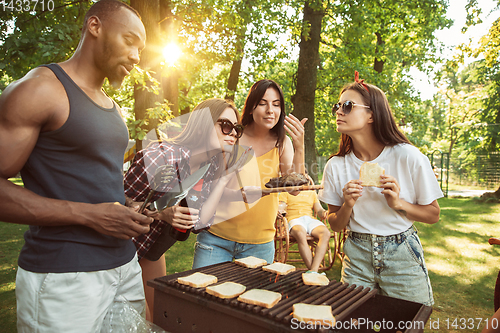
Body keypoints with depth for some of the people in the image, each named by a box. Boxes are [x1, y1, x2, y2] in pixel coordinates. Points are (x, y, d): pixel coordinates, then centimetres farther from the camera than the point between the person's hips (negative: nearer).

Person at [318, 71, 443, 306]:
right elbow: (335, 225, 0)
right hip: (357, 258, 2)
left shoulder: (408, 157, -12)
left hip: (402, 256, -1)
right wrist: (347, 206, -19)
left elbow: (433, 215, -3)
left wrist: (398, 203, -20)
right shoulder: (336, 166, -6)